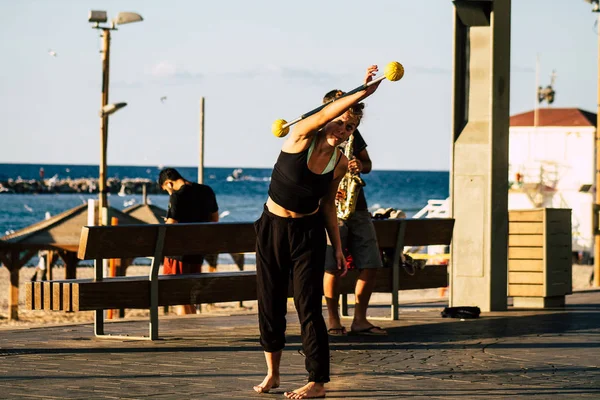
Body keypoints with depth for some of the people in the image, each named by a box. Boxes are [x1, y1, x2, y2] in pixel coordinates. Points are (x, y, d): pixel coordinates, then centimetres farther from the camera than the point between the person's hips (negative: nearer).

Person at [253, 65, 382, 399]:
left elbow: (328, 206, 7)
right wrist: (361, 93, -45)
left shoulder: (341, 163, -3)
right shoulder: (302, 136, -13)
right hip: (272, 228, -1)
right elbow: (324, 113, -33)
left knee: (309, 308, -6)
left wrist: (338, 248, 4)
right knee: (270, 305, 6)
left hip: (308, 233, 1)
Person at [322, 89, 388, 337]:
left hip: (358, 208, 6)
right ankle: (333, 321, 3)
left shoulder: (352, 132, 14)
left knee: (371, 266, 0)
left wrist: (361, 166, -3)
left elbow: (368, 163, 20)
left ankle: (359, 320, 8)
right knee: (332, 267, -8)